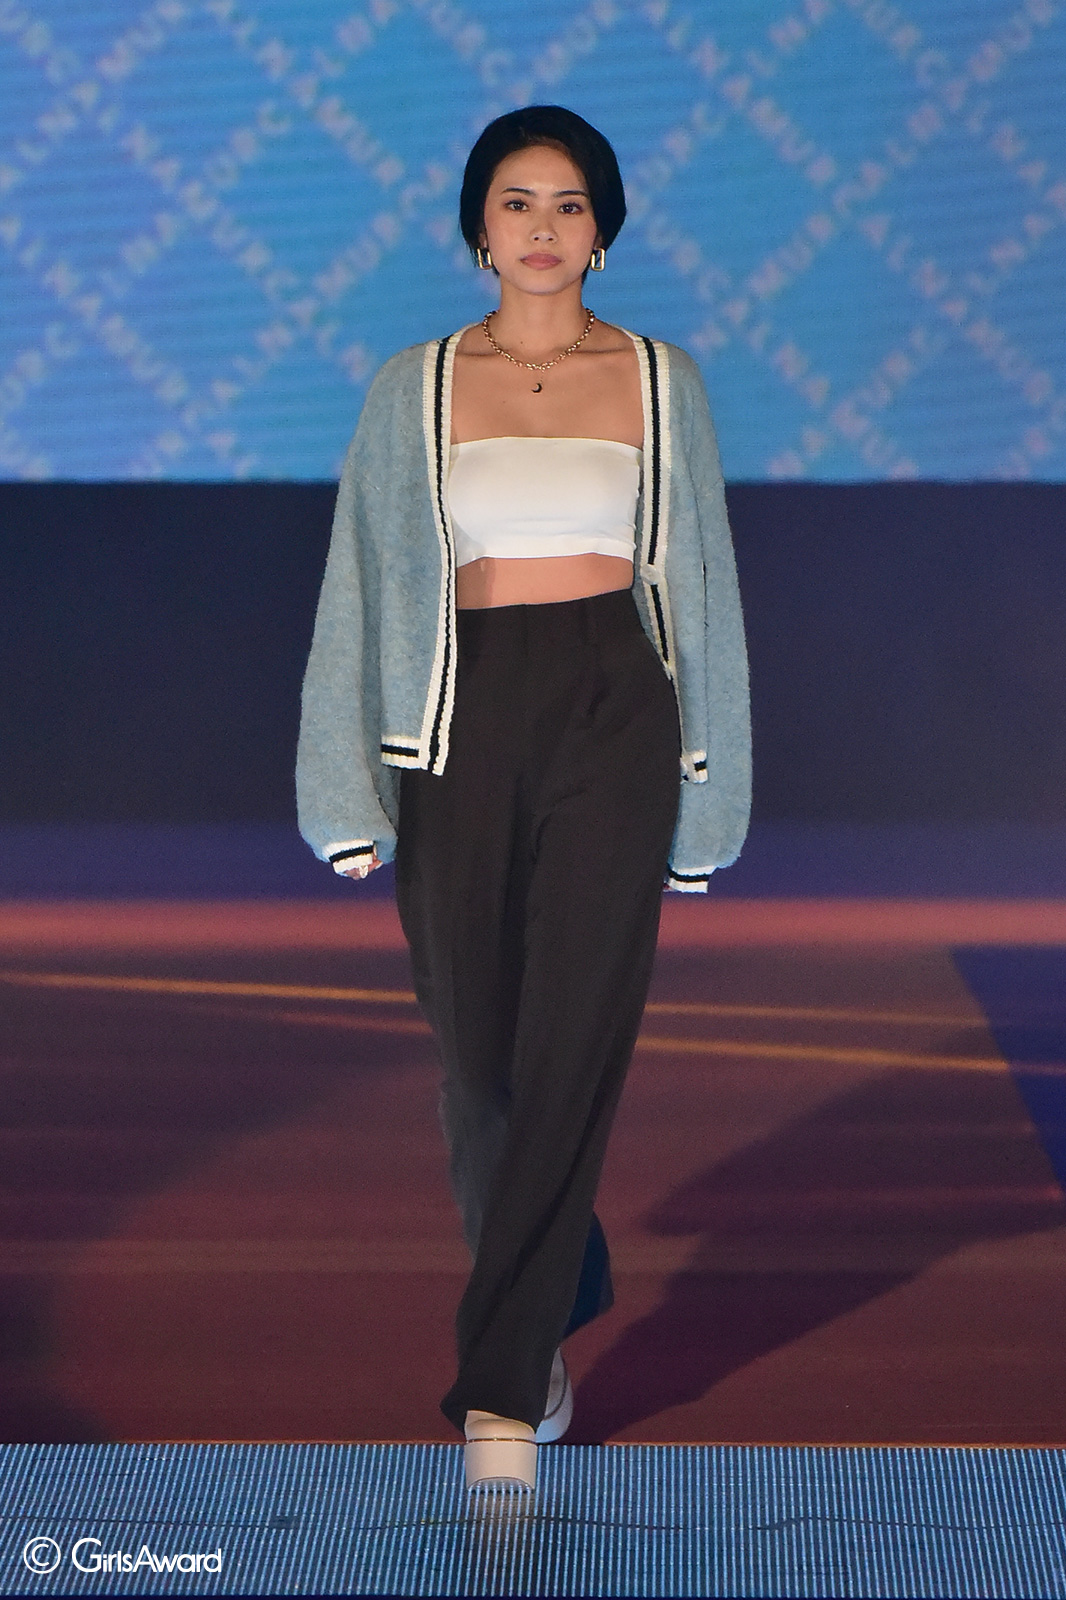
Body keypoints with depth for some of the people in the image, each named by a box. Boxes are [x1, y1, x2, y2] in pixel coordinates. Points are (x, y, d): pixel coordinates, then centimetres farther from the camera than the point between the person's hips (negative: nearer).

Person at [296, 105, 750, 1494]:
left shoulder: (663, 381, 8)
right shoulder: (414, 389, 8)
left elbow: (699, 586, 11)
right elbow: (363, 588, 6)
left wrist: (702, 792, 9)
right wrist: (350, 795, -1)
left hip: (612, 714, -1)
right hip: (461, 718, 1)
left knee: (571, 1050, -9)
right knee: (481, 1055, 6)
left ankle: (501, 1390, -4)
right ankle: (556, 1304, 32)